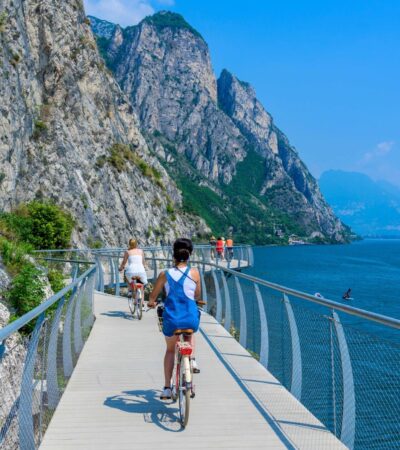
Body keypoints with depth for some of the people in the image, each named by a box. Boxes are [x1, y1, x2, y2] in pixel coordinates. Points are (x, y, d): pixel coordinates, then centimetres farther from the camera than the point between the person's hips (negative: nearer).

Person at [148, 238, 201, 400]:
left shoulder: (165, 274, 0)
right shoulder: (194, 273, -1)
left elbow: (152, 297, 10)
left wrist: (151, 302, 33)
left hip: (171, 320, 0)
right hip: (191, 319, 0)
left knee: (170, 350, 25)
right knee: (190, 333, 38)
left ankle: (167, 388, 24)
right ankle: (192, 359, 18)